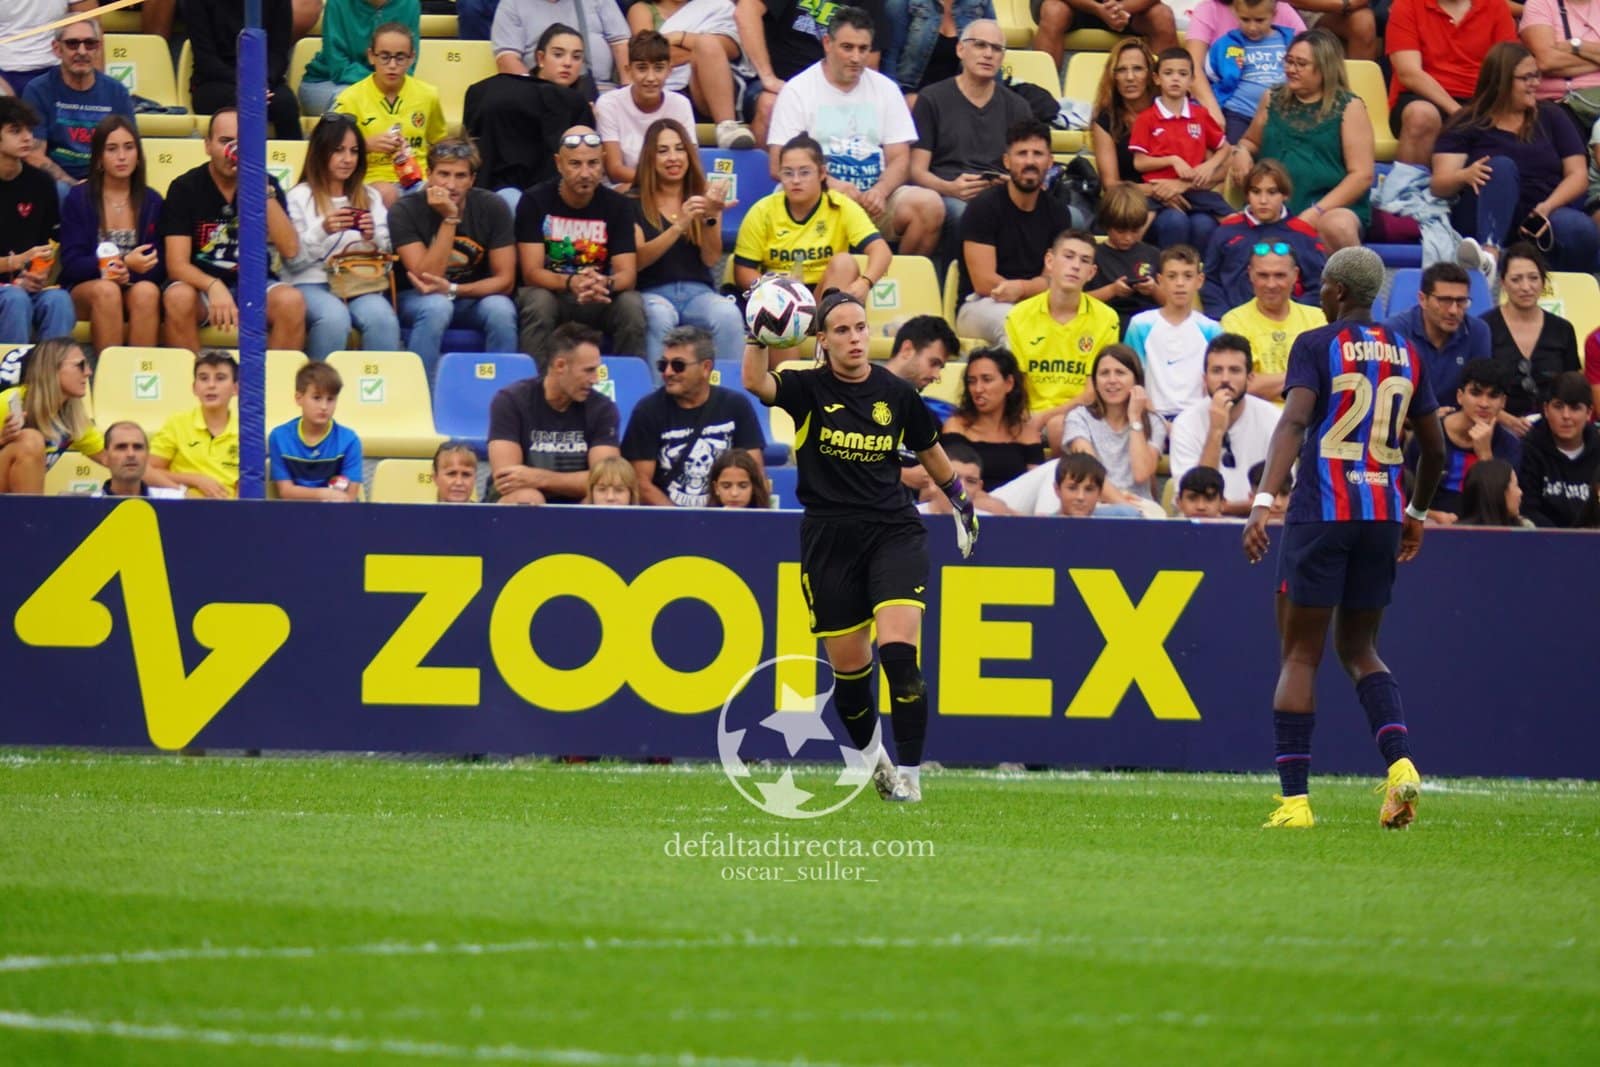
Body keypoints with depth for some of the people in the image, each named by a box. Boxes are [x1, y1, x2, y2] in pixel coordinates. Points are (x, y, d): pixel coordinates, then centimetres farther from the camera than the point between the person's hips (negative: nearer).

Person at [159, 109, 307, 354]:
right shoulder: (185, 188, -6)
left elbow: (290, 250, -11)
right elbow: (177, 265, -15)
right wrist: (214, 287, -36)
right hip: (201, 284, -2)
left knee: (292, 301, -30)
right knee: (178, 297, -35)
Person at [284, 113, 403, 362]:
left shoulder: (371, 197, 18)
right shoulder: (300, 197, 6)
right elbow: (293, 261, -1)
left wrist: (373, 238, -7)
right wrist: (322, 231, -17)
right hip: (312, 284, -3)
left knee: (382, 318, -32)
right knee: (334, 317, -37)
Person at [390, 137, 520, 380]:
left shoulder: (492, 208, -10)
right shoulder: (405, 211, -16)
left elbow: (505, 280, -10)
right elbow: (426, 278, -24)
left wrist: (452, 290, -26)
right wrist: (449, 219, -30)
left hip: (473, 297, 2)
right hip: (417, 300, -2)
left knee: (501, 309, -30)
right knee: (436, 305, -36)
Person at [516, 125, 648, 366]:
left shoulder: (617, 205, -2)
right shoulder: (535, 201, -7)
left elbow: (627, 274, -8)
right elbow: (531, 272, -13)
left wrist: (605, 284, -34)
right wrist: (571, 283, -34)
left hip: (600, 300, 1)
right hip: (550, 293, -1)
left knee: (632, 305, -28)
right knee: (538, 301, -34)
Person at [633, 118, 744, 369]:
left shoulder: (703, 197, 15)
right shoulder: (635, 203, 6)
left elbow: (711, 259, 4)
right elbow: (637, 261, -8)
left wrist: (710, 218, -13)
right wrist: (679, 226, -20)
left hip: (698, 290, 2)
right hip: (652, 292, -2)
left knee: (728, 315, -31)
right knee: (660, 317, -37)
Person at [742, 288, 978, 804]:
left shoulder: (896, 393, 3)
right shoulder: (809, 389, -2)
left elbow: (930, 451, 20)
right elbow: (756, 383, -23)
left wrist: (962, 501, 30)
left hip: (893, 532, 0)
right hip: (829, 542, 0)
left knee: (898, 653, -17)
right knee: (848, 666, 6)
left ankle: (908, 775, -9)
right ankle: (869, 754, 35)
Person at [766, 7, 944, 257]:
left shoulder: (885, 89, 15)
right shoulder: (798, 90, 4)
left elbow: (899, 159, 10)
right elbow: (779, 165, -3)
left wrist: (880, 191, -12)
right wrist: (831, 185, -19)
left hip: (875, 197, 3)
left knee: (930, 205, -25)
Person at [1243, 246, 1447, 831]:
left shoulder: (1316, 345, -4)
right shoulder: (1405, 353, 12)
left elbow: (1294, 421, -18)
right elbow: (1434, 449, 17)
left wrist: (1262, 501, -26)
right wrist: (1417, 513, 33)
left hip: (1321, 512, -5)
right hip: (1382, 513, 5)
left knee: (1300, 655, 1)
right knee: (1358, 649, 17)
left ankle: (1294, 799, -5)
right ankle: (1400, 764, -5)